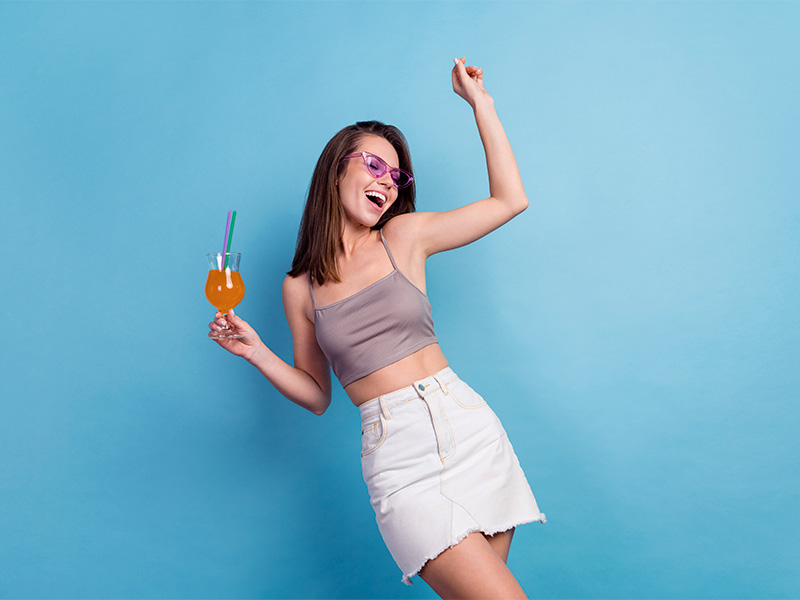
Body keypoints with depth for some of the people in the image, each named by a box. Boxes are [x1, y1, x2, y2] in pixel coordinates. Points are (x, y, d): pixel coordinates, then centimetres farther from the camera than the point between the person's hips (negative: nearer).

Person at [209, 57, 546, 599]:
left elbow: (510, 198, 6)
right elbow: (316, 394, 13)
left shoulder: (405, 237, 7)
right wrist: (256, 352, -2)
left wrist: (479, 103, 7)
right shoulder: (299, 289, 8)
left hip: (467, 427, 2)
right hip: (396, 455, -1)